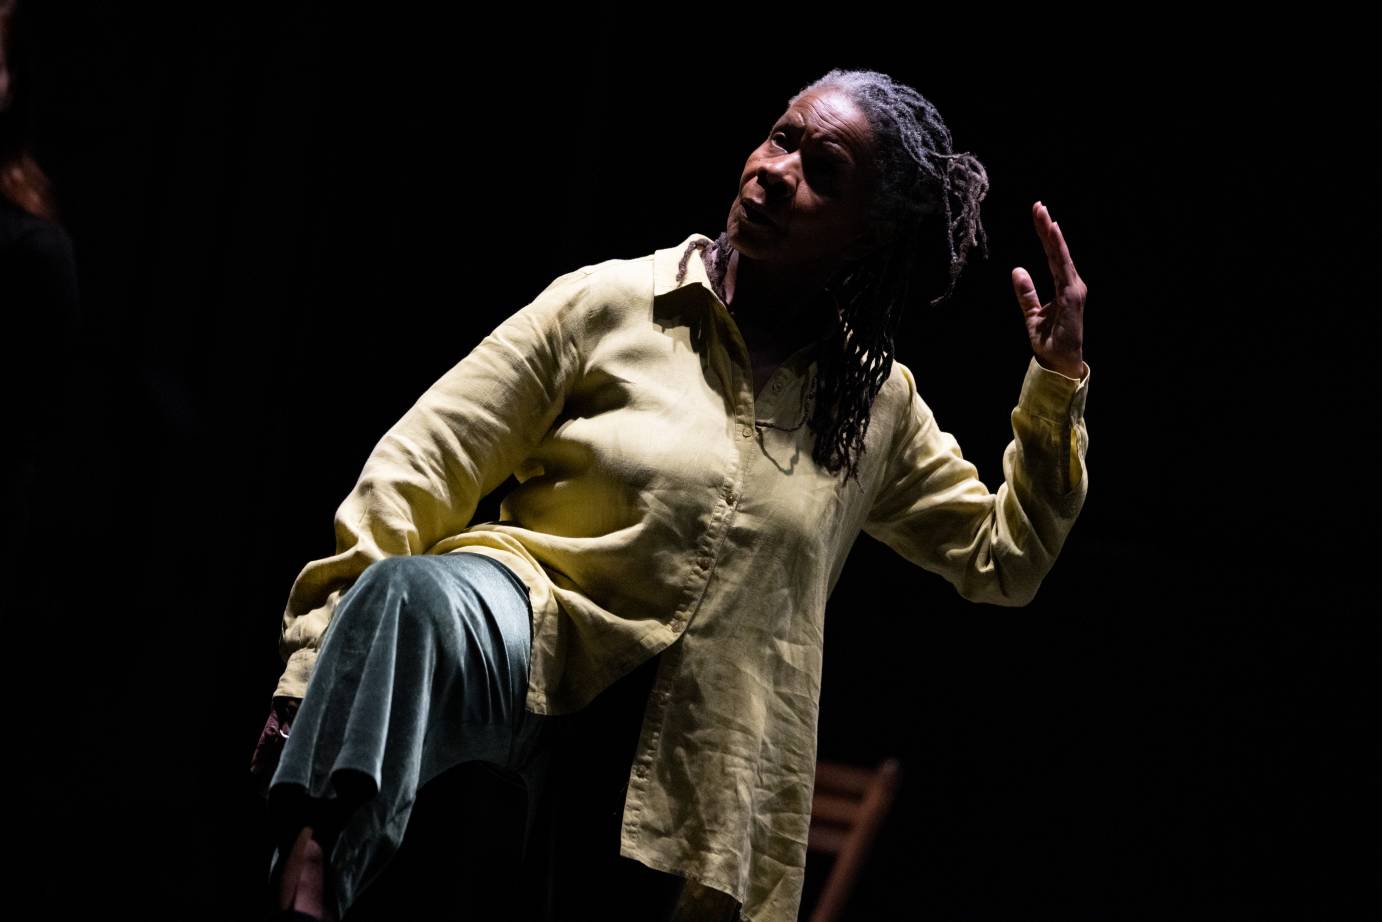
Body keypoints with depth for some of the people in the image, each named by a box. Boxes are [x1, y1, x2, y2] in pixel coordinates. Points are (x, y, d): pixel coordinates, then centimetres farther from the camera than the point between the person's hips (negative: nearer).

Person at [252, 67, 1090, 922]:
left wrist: (1058, 381, 6)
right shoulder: (610, 303, 1)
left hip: (688, 781, 4)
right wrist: (313, 671, -12)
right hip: (519, 655, -4)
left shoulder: (877, 403, 13)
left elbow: (1003, 560, 20)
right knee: (412, 592, -37)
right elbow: (422, 467, -3)